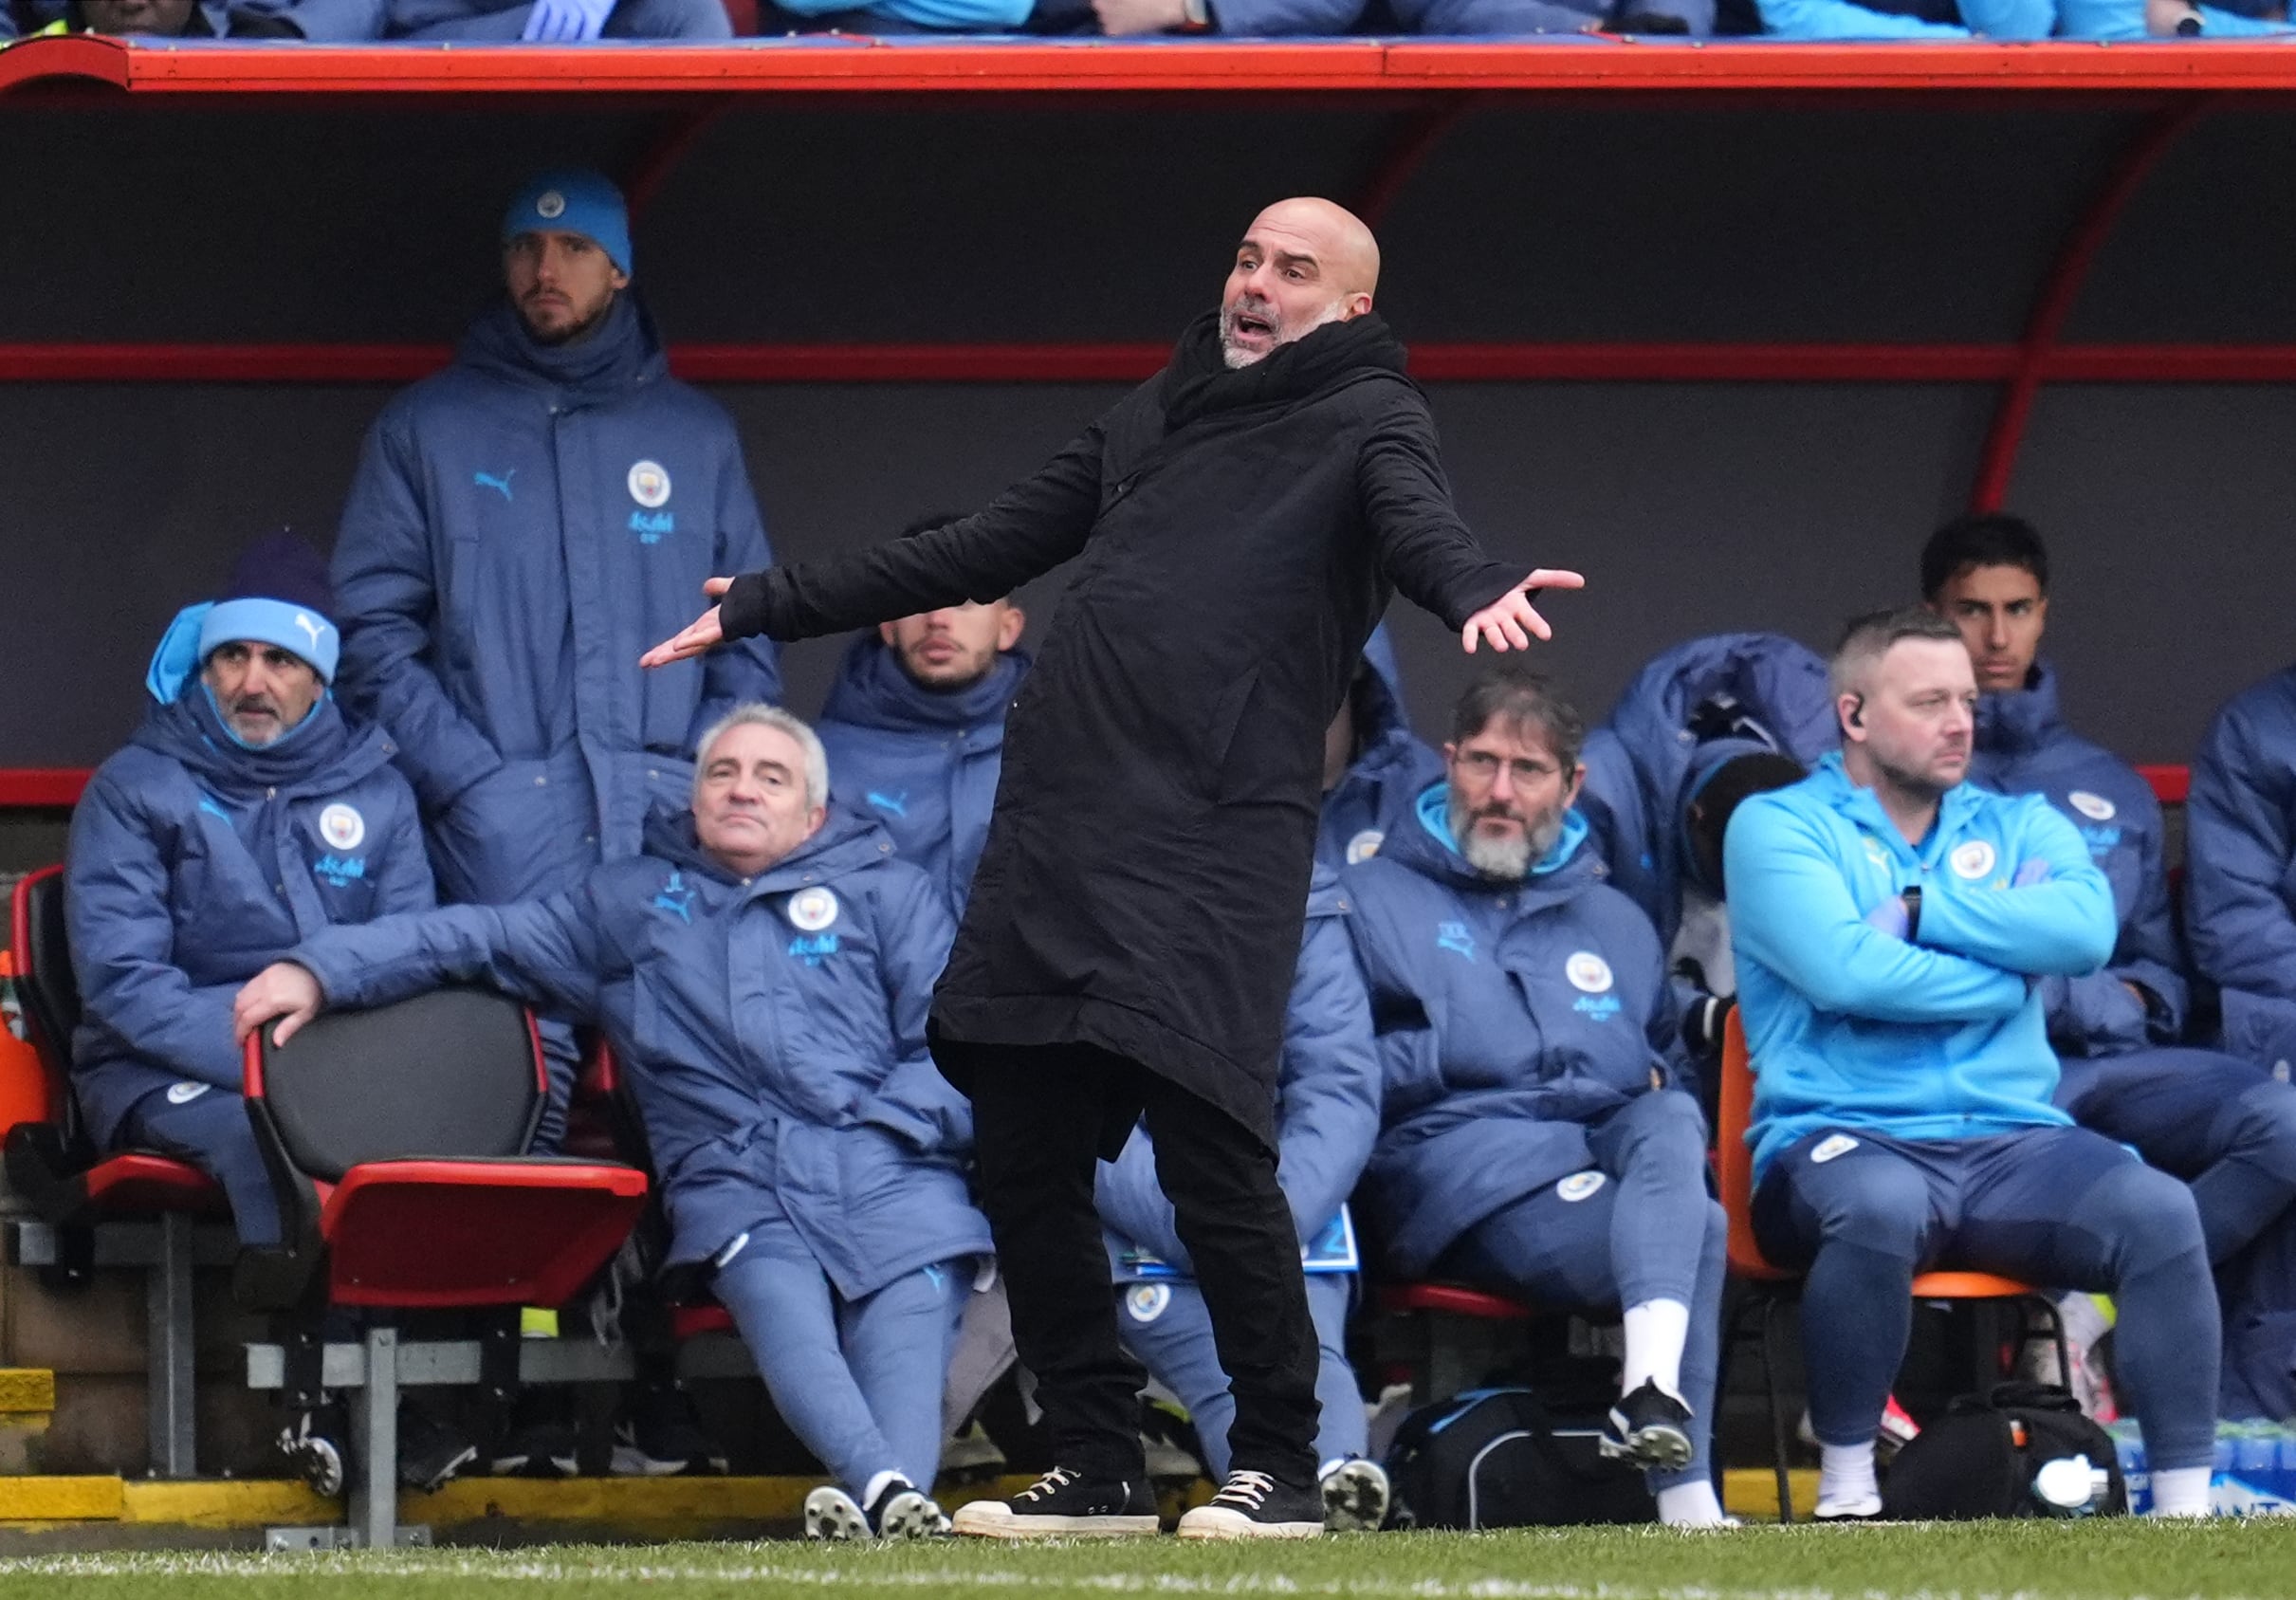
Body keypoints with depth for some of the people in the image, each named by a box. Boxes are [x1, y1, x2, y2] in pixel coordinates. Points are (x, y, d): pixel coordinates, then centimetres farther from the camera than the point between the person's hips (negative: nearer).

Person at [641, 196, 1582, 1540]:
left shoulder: (1364, 418, 7)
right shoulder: (1153, 420, 25)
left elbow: (1414, 518, -15)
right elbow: (981, 552, 33)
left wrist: (1474, 593, -40)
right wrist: (766, 610, 36)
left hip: (1219, 832, -7)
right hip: (1054, 820, 7)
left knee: (1207, 1145, -15)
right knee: (1024, 1154, 3)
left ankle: (1280, 1468, -4)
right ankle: (1099, 1468, 12)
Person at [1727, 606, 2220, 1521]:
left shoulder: (2018, 826, 19)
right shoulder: (1780, 826, 6)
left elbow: (2087, 928, -5)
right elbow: (1844, 971, -13)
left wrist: (1918, 913, -8)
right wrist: (2005, 971, -2)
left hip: (2013, 1142, 4)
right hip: (1842, 1140, -4)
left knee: (2162, 1213, -25)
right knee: (1880, 1206, -40)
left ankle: (2185, 1502, -24)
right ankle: (1845, 1494, -24)